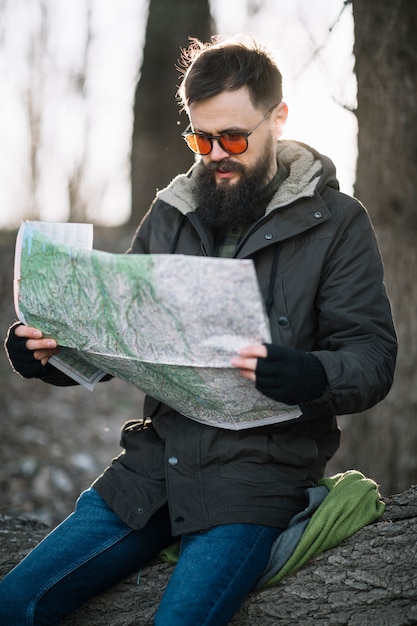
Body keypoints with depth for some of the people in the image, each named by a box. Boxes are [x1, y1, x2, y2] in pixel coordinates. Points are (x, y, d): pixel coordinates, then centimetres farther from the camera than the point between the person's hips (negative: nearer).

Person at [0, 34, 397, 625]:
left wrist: (313, 377, -29)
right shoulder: (171, 215, 14)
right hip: (157, 458, 5)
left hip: (259, 470, -4)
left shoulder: (335, 222, 0)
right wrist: (49, 352, -5)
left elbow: (373, 357, -6)